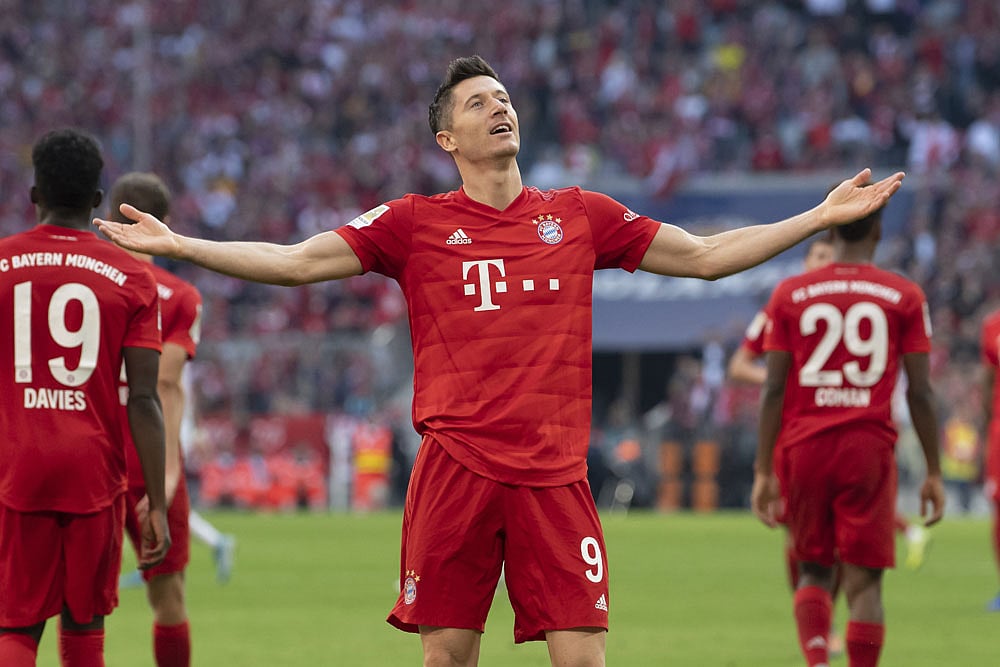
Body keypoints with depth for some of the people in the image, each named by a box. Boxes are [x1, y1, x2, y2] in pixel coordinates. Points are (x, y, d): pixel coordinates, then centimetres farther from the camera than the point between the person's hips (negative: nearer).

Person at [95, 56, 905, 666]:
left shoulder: (580, 215, 12)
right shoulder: (415, 223, 7)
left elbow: (706, 256, 16)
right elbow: (298, 262, 3)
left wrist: (822, 215, 14)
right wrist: (177, 244, -5)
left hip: (554, 475, 1)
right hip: (455, 471, -1)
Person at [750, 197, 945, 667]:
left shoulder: (790, 295, 4)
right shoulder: (903, 297, 2)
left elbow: (774, 388, 1)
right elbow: (920, 392, 0)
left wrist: (763, 471, 4)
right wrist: (934, 473, 6)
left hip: (804, 449, 1)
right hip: (870, 448, -1)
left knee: (813, 570, 13)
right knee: (864, 579, 2)